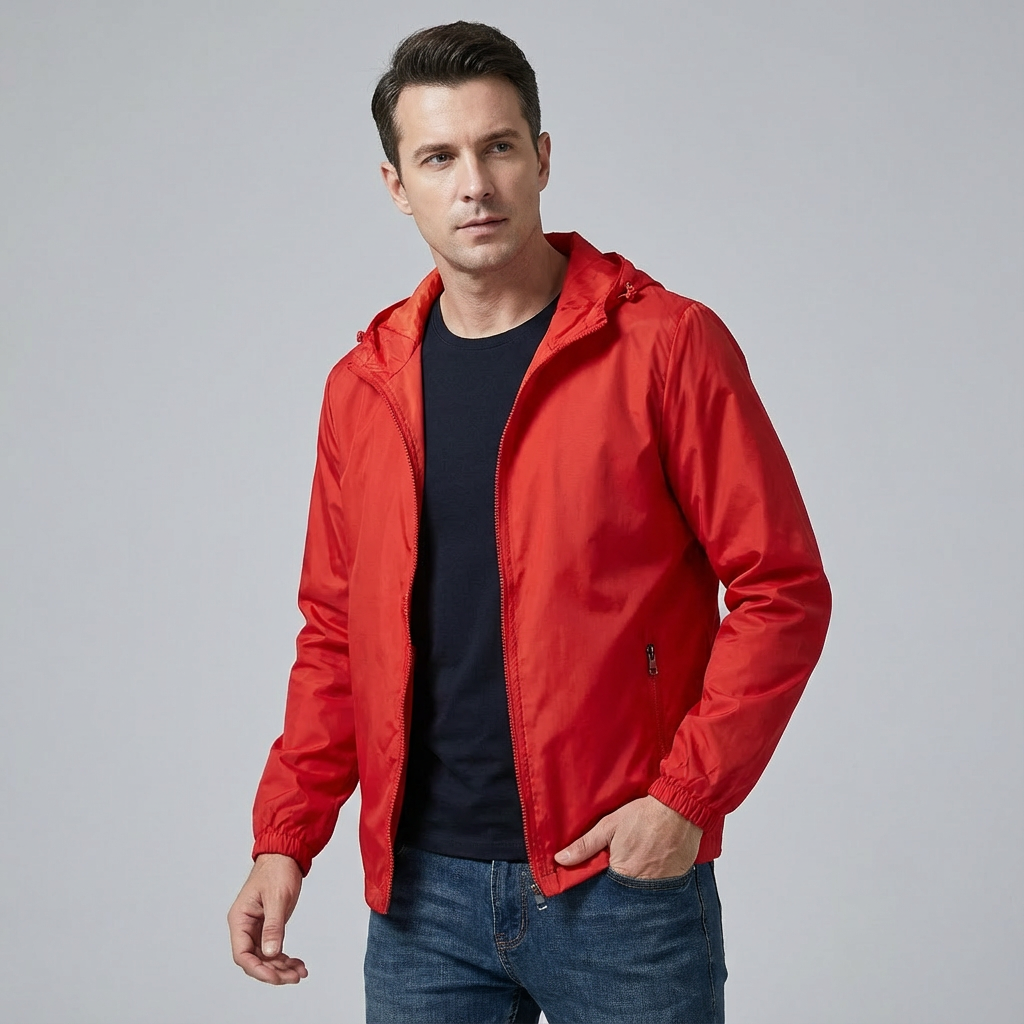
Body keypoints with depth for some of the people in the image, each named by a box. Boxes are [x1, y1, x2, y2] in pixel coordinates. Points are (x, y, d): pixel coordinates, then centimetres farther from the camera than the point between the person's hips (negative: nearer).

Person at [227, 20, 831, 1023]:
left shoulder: (666, 346, -6)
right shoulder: (364, 384, 7)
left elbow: (783, 591, -7)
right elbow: (335, 631, 12)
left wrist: (686, 796, -13)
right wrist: (285, 837, 4)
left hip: (620, 875, -3)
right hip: (421, 887, 4)